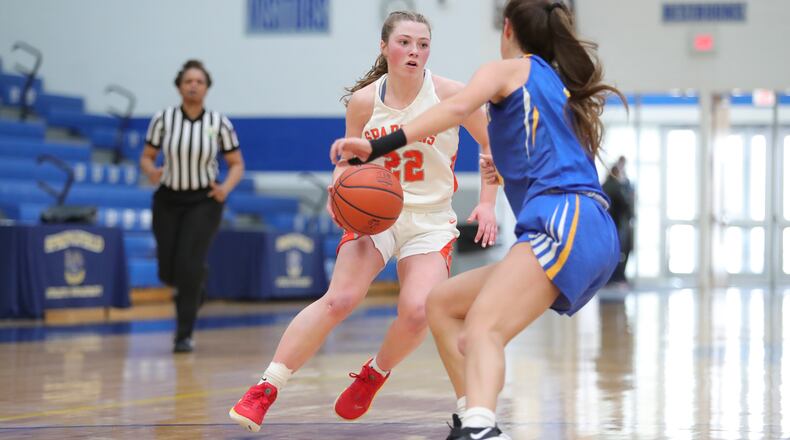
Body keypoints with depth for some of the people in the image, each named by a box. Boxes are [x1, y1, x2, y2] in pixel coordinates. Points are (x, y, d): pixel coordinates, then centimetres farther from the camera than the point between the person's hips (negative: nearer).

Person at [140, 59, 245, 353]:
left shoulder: (219, 124, -7)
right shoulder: (163, 120, -6)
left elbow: (237, 164, 1)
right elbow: (147, 157, 4)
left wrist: (226, 188, -18)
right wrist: (151, 171, -18)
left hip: (204, 200, -2)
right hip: (168, 200, 2)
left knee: (189, 267, -16)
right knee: (168, 273, 4)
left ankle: (185, 335, -2)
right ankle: (194, 287, 42)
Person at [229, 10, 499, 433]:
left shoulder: (449, 94, -10)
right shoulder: (363, 101, -6)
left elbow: (491, 143, 3)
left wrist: (486, 203, -5)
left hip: (430, 221, 0)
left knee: (416, 312, -22)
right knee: (338, 299, -21)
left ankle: (373, 374, 11)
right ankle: (263, 391, -14)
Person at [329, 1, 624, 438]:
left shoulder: (510, 70, 10)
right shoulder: (563, 89, 32)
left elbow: (457, 106, -11)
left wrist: (378, 146, -21)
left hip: (566, 221, -8)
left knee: (481, 330, -28)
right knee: (441, 304, 15)